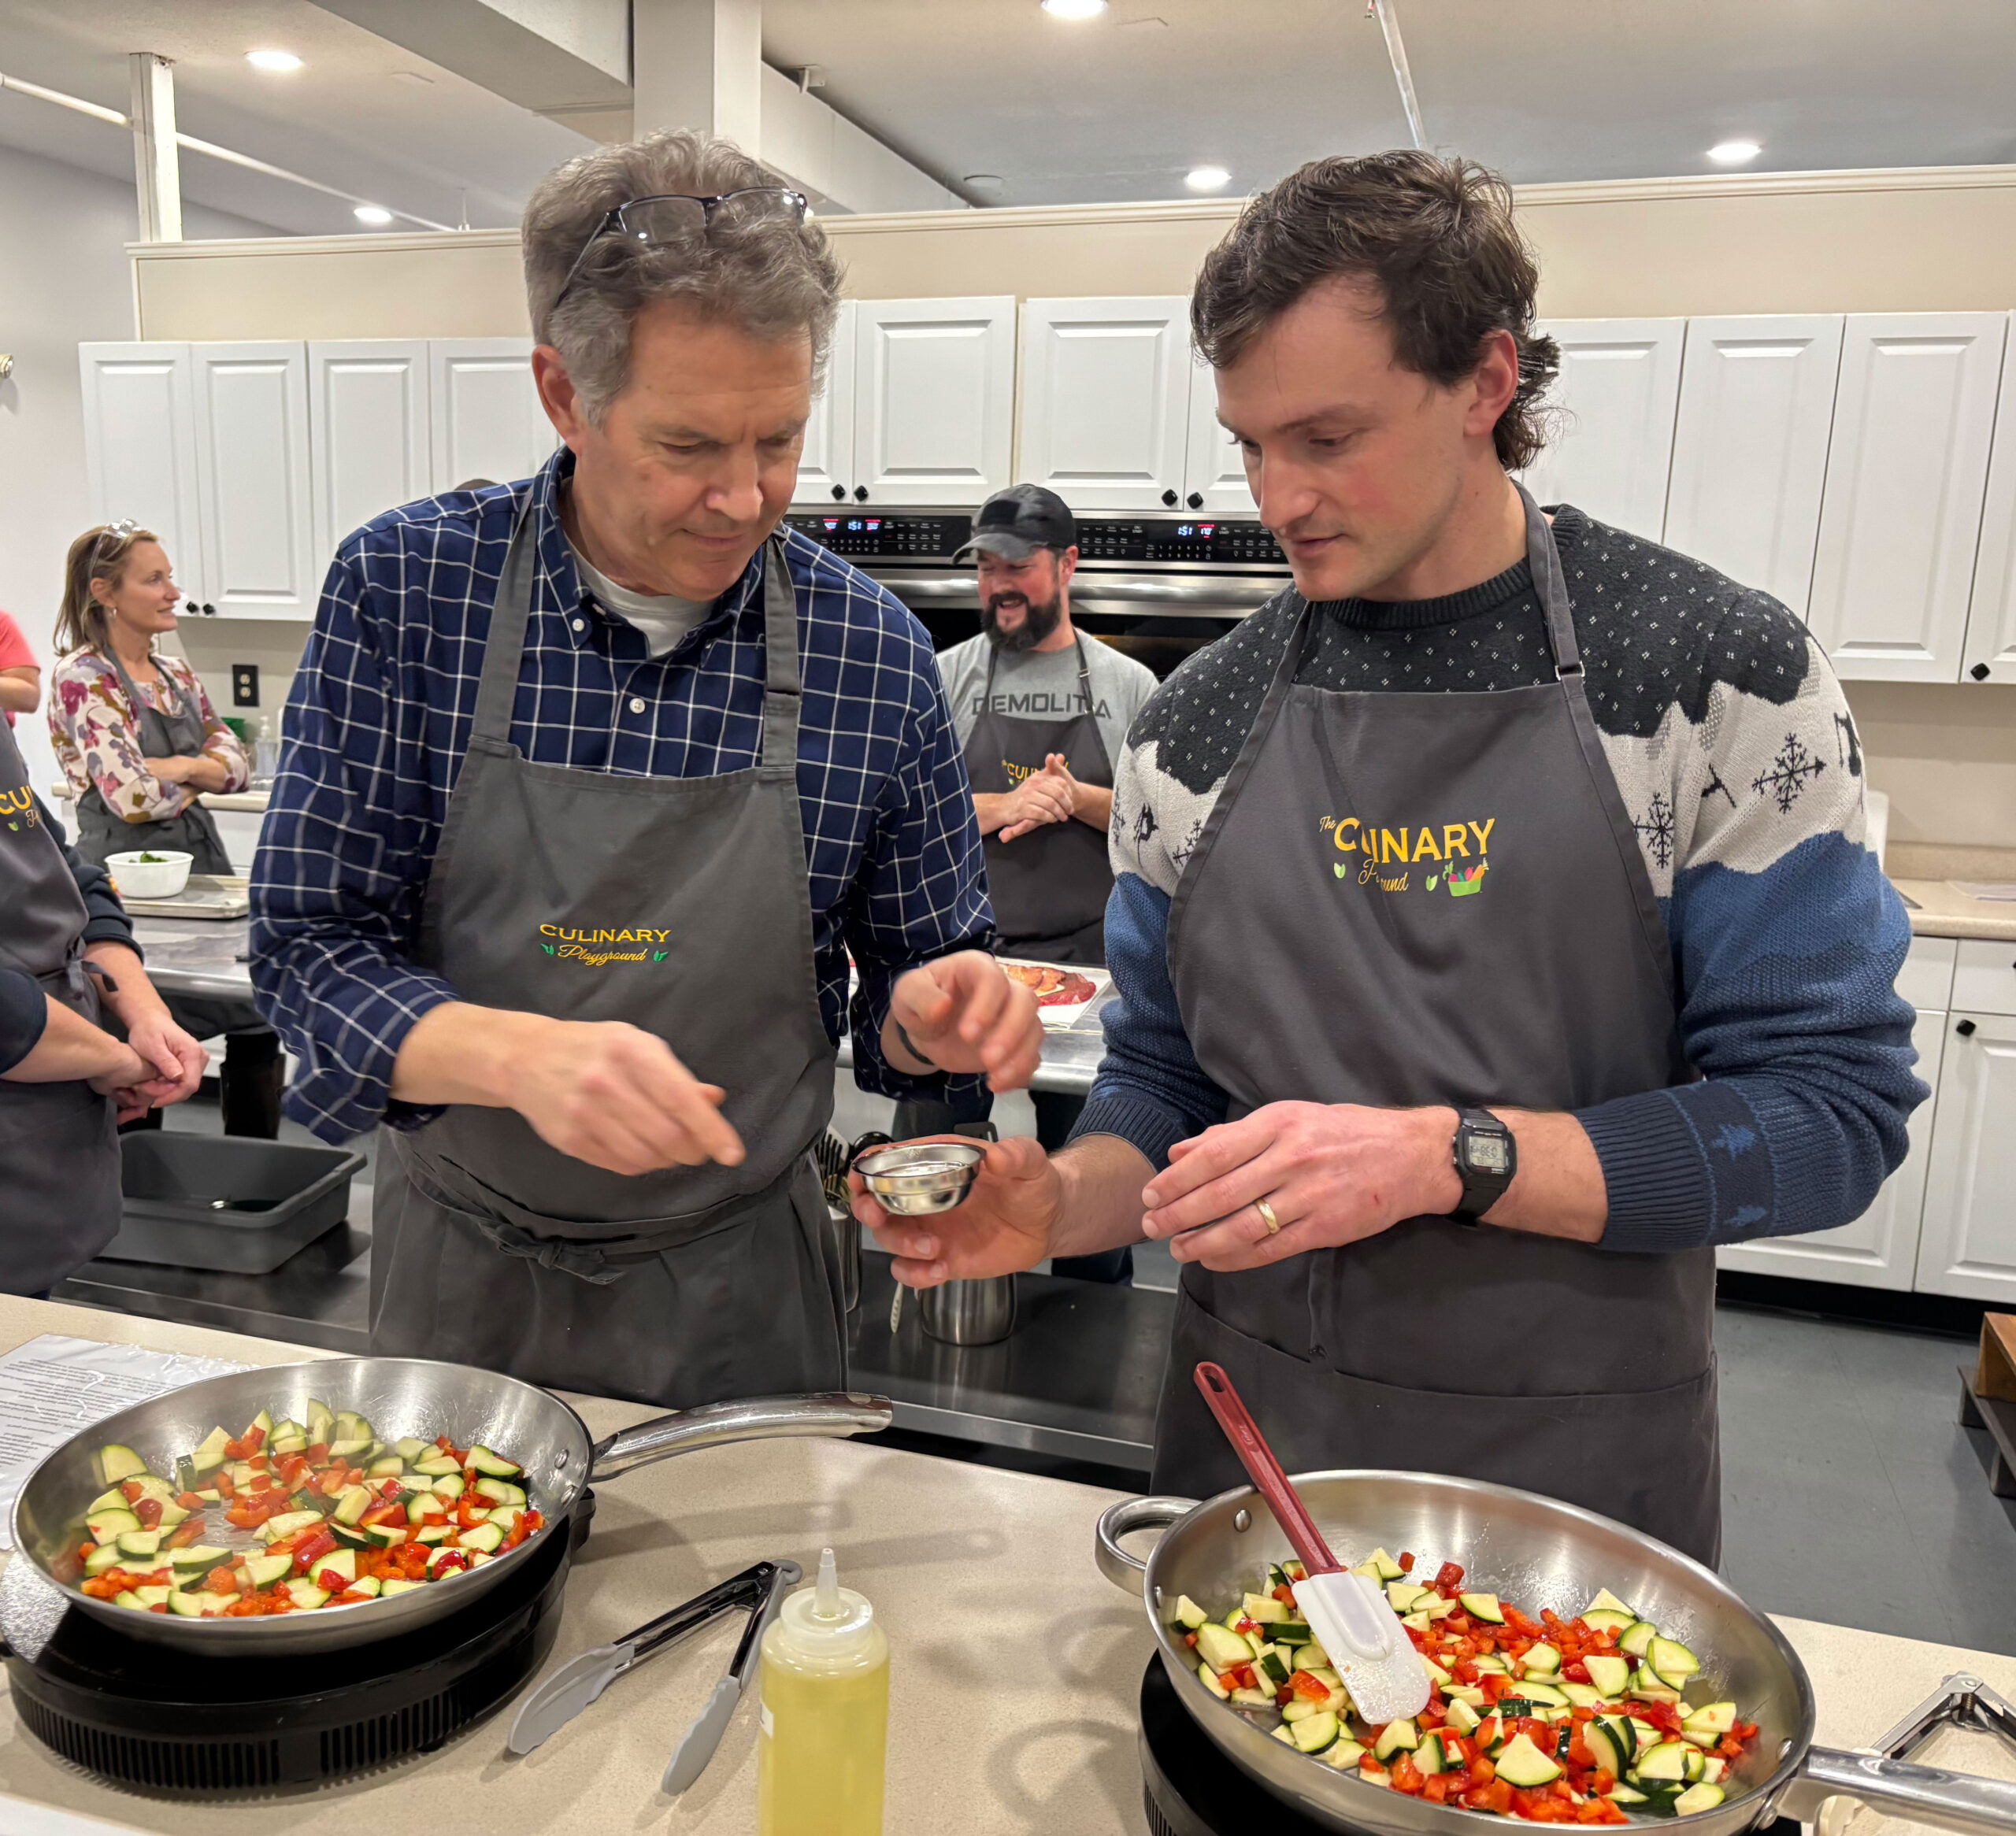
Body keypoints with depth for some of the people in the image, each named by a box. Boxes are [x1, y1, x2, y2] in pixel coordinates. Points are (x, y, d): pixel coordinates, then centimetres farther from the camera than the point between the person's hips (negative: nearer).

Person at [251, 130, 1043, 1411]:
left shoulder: (874, 655, -11)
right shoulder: (403, 586, -12)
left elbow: (911, 977, 1)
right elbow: (310, 946, -11)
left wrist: (927, 1013, -23)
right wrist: (524, 1056, -30)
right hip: (461, 1271, 1)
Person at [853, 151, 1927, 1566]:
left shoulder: (1726, 675, -11)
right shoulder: (1197, 727, -2)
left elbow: (1832, 1111, -13)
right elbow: (1167, 1082, 5)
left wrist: (1444, 1157, -25)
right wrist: (1063, 1200, -17)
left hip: (1582, 1454, -2)